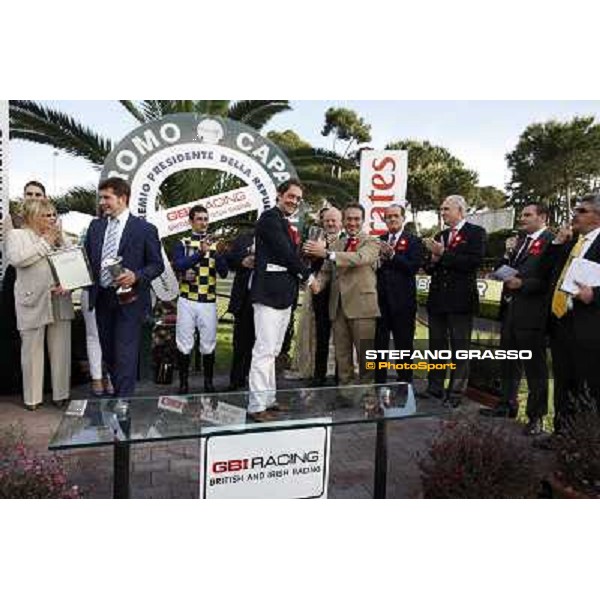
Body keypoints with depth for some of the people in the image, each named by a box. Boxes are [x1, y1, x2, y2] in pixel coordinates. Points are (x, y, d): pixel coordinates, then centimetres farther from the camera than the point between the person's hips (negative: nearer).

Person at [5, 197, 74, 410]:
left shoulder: (57, 235, 16)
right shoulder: (16, 234, 4)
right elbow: (16, 259, -15)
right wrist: (45, 242, -9)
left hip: (60, 302, 4)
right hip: (33, 302, -3)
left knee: (61, 349, 6)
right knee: (32, 350, 4)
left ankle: (61, 393, 17)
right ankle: (32, 397, 15)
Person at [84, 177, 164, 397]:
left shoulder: (145, 229, -4)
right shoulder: (95, 226, 11)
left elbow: (157, 265, -3)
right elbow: (86, 260, 12)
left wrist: (136, 276, -20)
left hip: (129, 300, -5)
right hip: (102, 298, 6)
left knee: (125, 355, -6)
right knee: (108, 353, 14)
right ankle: (118, 392, 31)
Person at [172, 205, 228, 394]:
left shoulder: (215, 244, 10)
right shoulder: (183, 243, 5)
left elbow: (224, 273, 1)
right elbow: (177, 266, -13)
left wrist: (217, 253, -16)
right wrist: (200, 253, -22)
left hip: (209, 301, 1)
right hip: (187, 300, -1)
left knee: (208, 344, 5)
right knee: (184, 344, 2)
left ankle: (208, 381, 17)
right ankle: (183, 381, 14)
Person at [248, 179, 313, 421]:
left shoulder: (286, 224, 21)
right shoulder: (270, 217, -7)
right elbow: (286, 252, -13)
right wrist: (308, 276, -3)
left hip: (283, 295, 10)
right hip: (269, 293, -10)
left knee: (271, 352, 13)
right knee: (264, 351, -8)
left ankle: (268, 400, 22)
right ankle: (256, 406, -1)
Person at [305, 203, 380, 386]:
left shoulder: (371, 242, 0)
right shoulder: (336, 244, 18)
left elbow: (360, 258, -21)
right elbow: (326, 270, 14)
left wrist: (326, 253, -30)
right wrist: (319, 282, -10)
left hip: (361, 305, -5)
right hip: (338, 306, 5)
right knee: (341, 354, 11)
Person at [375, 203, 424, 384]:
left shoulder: (413, 241, 1)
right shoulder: (380, 240, 15)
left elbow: (414, 267, -11)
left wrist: (392, 255, -17)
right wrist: (379, 259, -11)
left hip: (402, 300, -4)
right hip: (380, 298, 4)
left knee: (403, 343, 3)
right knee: (379, 343, 8)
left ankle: (405, 381, 14)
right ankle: (379, 381, 19)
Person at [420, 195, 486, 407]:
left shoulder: (476, 233, -3)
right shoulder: (440, 236, 16)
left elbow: (474, 261, -18)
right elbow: (429, 269, 13)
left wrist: (443, 254, -16)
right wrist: (433, 258, -9)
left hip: (460, 300, -6)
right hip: (437, 299, 6)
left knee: (460, 348, 3)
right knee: (436, 345, 13)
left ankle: (456, 393, 11)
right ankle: (434, 387, 23)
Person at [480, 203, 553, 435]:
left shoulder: (551, 241, -10)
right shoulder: (519, 240, 15)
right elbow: (501, 270, 14)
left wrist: (522, 284, -22)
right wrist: (508, 253, -2)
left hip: (531, 313, -8)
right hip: (510, 309, 8)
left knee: (534, 366, 4)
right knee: (509, 362, 18)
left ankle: (536, 416, 17)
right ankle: (508, 405, 34)